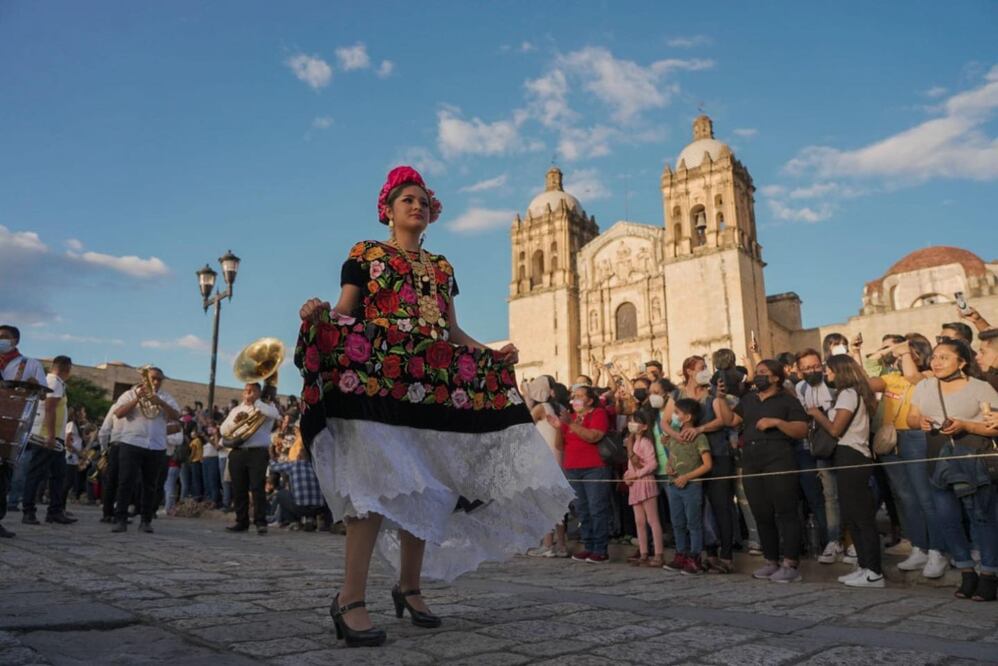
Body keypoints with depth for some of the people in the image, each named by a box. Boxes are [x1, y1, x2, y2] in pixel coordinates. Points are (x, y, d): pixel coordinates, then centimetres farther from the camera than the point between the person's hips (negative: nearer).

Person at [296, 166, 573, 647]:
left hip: (436, 384, 5)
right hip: (378, 378, -5)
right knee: (378, 480, -16)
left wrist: (492, 355, 9)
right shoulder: (364, 254, 10)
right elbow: (342, 315, 1)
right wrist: (317, 316, -21)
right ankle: (350, 598, -10)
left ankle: (409, 586, 18)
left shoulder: (441, 267, 23)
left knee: (426, 486, 4)